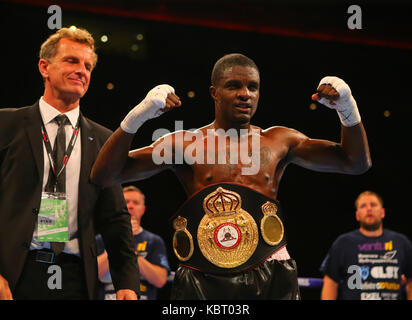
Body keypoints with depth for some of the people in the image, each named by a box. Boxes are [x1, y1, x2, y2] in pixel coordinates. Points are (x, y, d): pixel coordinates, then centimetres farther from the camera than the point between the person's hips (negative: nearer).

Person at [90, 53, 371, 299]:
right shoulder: (185, 144, 7)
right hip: (200, 283, -1)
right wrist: (137, 116, -12)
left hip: (271, 281, 1)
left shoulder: (279, 141, 13)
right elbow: (104, 176, 1)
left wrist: (347, 107, -2)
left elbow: (357, 162, 14)